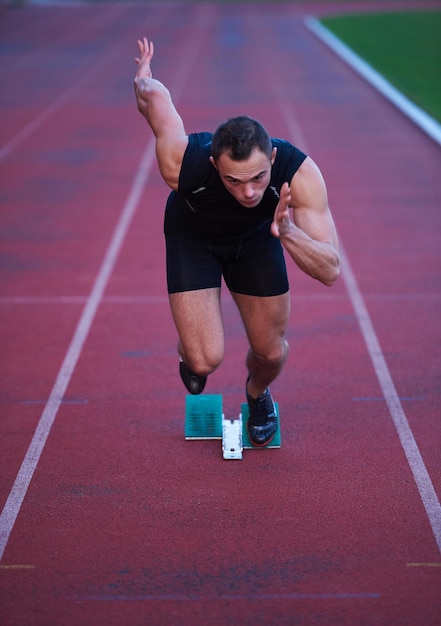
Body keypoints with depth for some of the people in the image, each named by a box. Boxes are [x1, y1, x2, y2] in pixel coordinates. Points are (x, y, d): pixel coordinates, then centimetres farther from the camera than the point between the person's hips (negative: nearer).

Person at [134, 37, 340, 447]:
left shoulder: (299, 173, -39)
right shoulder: (181, 164, -41)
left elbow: (330, 270, -37)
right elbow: (154, 96, -21)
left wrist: (288, 232, -56)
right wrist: (143, 76, 3)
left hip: (257, 238, 2)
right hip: (192, 235, -1)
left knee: (270, 352, 3)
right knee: (204, 361, -14)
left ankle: (257, 395, 43)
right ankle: (188, 353, 27)